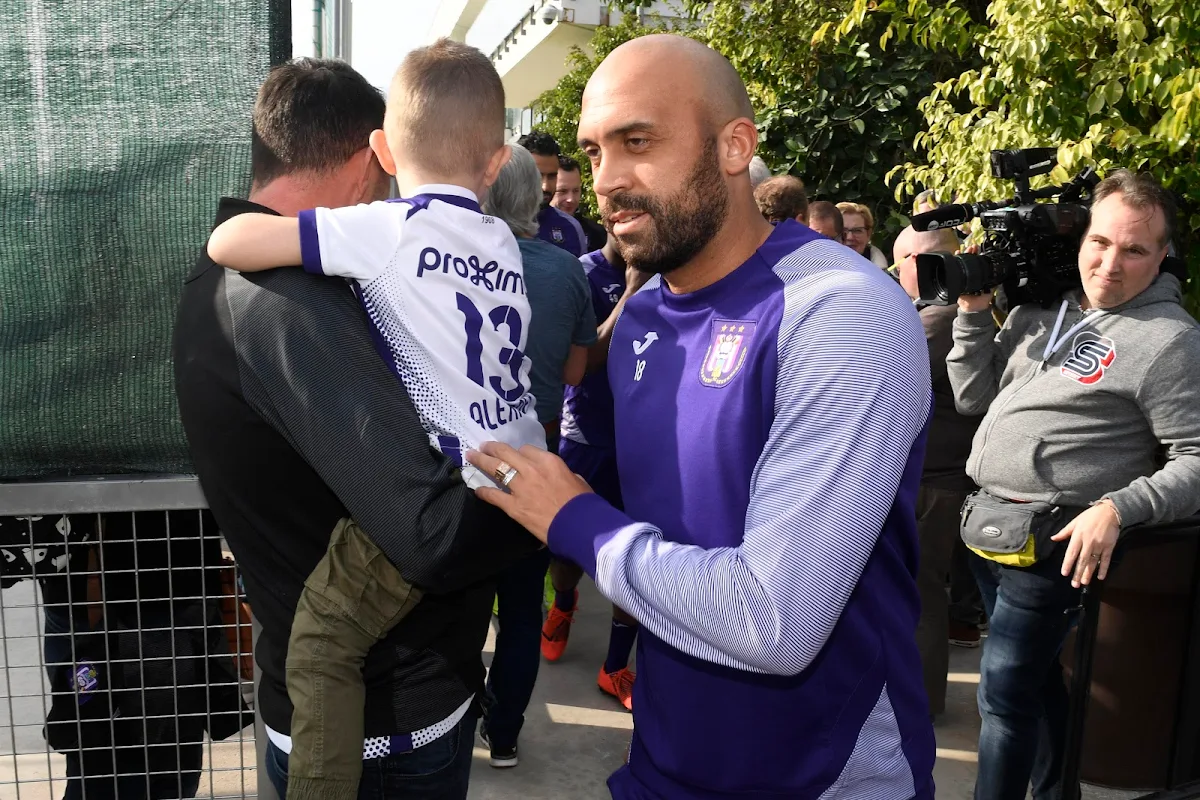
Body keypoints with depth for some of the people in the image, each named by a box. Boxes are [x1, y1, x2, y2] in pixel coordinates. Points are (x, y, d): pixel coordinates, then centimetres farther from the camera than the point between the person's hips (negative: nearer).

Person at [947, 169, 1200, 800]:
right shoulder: (1041, 306, 9)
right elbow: (974, 399, 11)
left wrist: (1116, 508, -25)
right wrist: (973, 311, 1)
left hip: (1049, 540, -7)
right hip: (987, 527, 7)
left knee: (1005, 694, -1)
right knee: (1036, 676, 21)